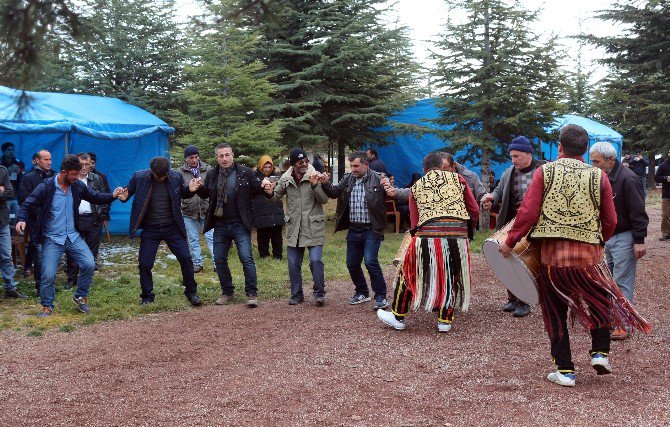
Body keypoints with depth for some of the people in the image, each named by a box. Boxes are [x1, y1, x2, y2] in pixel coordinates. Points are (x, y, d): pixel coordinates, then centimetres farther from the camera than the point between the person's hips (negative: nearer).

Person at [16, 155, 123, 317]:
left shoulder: (78, 186, -1)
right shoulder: (45, 187, -14)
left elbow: (95, 197, 10)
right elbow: (27, 205, -9)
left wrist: (112, 196, -7)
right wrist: (22, 219, -29)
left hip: (73, 236, 4)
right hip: (52, 239, -3)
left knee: (89, 264, -11)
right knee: (48, 274, -8)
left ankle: (80, 297, 13)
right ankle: (46, 306, 17)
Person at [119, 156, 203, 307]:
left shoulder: (176, 177, -6)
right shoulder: (139, 177, -10)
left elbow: (182, 194, 12)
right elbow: (128, 191, 4)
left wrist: (190, 190, -10)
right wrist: (124, 197, -19)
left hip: (172, 227, 1)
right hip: (150, 229, 0)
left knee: (185, 258, -2)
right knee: (144, 263, 0)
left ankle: (191, 292, 16)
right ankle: (147, 297, 19)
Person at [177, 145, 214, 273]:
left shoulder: (208, 170, -1)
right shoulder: (180, 172, -1)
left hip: (206, 210, -1)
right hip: (188, 212, 1)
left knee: (211, 237, -2)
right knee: (193, 239, 9)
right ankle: (197, 263, 19)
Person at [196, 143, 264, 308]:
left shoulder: (245, 173, -3)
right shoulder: (212, 175, 7)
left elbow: (257, 189, 2)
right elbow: (205, 194, 17)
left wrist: (263, 186, -20)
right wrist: (198, 188, -4)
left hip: (240, 224, -4)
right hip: (220, 226, 4)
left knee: (246, 258, -9)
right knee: (219, 260, 8)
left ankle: (252, 294, 0)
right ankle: (227, 292, 23)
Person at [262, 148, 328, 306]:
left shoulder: (315, 176, -8)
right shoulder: (285, 179, 2)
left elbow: (324, 200, -11)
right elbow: (277, 197, 13)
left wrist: (315, 186, -28)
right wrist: (270, 193, -9)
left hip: (313, 227, -4)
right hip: (294, 227, 4)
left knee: (315, 260, -11)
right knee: (293, 263, 9)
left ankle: (319, 293, 5)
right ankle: (296, 294, 24)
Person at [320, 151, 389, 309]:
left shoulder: (378, 179, -10)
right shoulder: (347, 179, 7)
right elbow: (334, 193, 8)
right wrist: (325, 184, -9)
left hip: (371, 230, -6)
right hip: (353, 229, 6)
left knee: (371, 262, -15)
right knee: (352, 264, 12)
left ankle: (381, 296, -1)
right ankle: (362, 293, 31)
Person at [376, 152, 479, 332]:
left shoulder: (416, 187, 16)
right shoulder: (457, 179, 14)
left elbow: (414, 221, 13)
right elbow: (474, 210, 11)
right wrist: (468, 230, 26)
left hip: (427, 234, 0)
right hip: (458, 235, 1)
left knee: (410, 274, 14)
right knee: (451, 277, 15)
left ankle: (399, 317, 23)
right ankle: (445, 320, 21)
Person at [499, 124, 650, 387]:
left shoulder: (544, 172, -2)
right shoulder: (598, 177, 1)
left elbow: (528, 212, -9)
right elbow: (610, 222, 4)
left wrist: (509, 242, 1)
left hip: (551, 254, -1)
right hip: (588, 255, 1)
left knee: (556, 313, 11)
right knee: (601, 302, 25)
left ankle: (565, 371, 13)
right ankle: (600, 352, 15)